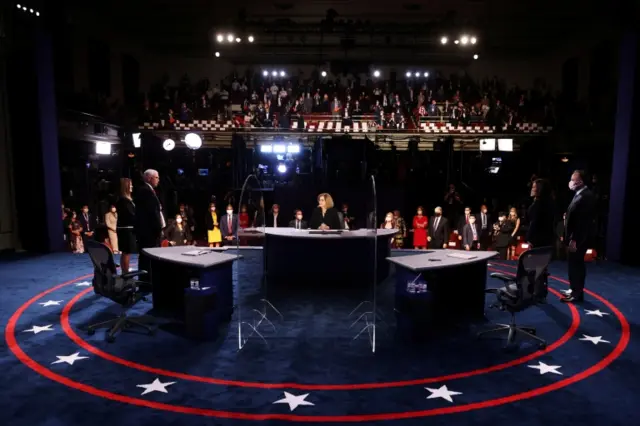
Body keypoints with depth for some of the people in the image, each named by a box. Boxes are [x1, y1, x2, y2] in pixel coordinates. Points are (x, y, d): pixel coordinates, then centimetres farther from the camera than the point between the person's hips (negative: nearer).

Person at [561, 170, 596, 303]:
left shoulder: (585, 196, -18)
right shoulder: (581, 194, 12)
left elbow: (583, 220, -23)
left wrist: (574, 240, -23)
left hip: (578, 238, -10)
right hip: (576, 237, 10)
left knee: (575, 265, -2)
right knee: (576, 265, 15)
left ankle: (576, 294, 6)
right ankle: (576, 292, 24)